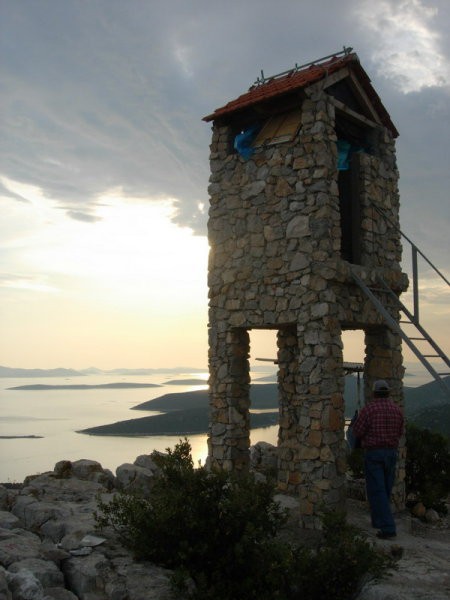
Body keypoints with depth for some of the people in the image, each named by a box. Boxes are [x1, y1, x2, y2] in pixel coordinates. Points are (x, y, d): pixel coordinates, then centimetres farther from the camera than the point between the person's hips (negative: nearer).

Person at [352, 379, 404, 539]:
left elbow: (357, 432, -11)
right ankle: (379, 520, 31)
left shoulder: (368, 409, -13)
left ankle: (388, 528, -13)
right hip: (391, 453, 5)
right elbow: (399, 432, 11)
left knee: (377, 491, -5)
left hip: (373, 453, -5)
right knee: (385, 488, 19)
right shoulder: (397, 409, 2)